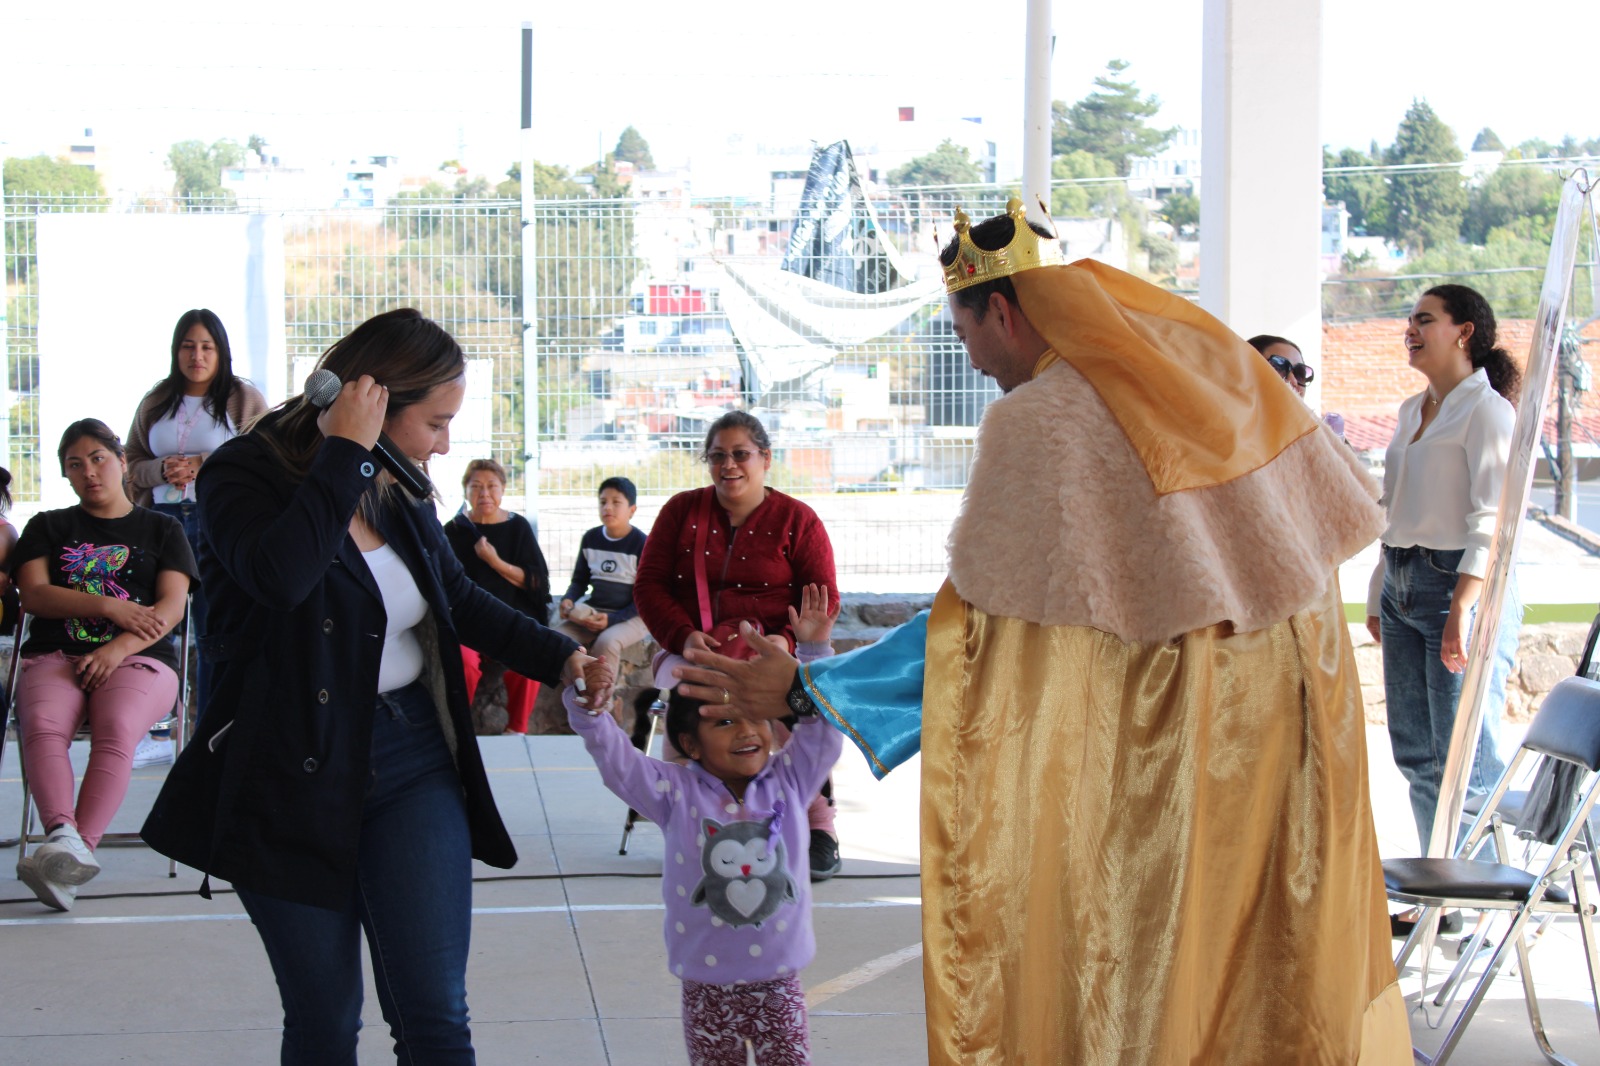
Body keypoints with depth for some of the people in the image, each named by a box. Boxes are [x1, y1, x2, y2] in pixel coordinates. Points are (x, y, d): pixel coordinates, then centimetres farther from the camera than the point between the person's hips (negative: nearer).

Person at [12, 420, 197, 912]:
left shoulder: (161, 530, 20)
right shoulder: (48, 528, 24)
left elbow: (172, 607, 5)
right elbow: (34, 594, 7)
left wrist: (119, 648, -14)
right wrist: (111, 608, -7)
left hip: (139, 658, -1)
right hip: (55, 656, 1)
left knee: (117, 730, -36)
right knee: (43, 725, -34)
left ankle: (80, 846, -53)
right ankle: (64, 837, -54)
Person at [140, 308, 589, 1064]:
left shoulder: (399, 494, 7)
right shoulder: (245, 476, -10)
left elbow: (459, 599, 21)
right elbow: (281, 576, -32)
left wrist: (561, 658, 9)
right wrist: (345, 454, -25)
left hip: (415, 760, 4)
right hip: (293, 775, -4)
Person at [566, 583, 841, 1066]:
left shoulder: (787, 783, 2)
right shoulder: (676, 793, -4)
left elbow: (821, 725, 1)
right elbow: (615, 758, -13)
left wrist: (814, 652, -8)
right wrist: (590, 709, -31)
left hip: (777, 983, 1)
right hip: (707, 986, -1)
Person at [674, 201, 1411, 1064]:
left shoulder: (1034, 422, -16)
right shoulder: (1212, 359, 4)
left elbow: (969, 627, -16)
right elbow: (1344, 509, 10)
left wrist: (799, 689, -10)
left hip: (1166, 749, -6)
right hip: (1296, 716, 6)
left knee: (1151, 986, 7)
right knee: (1284, 962, 18)